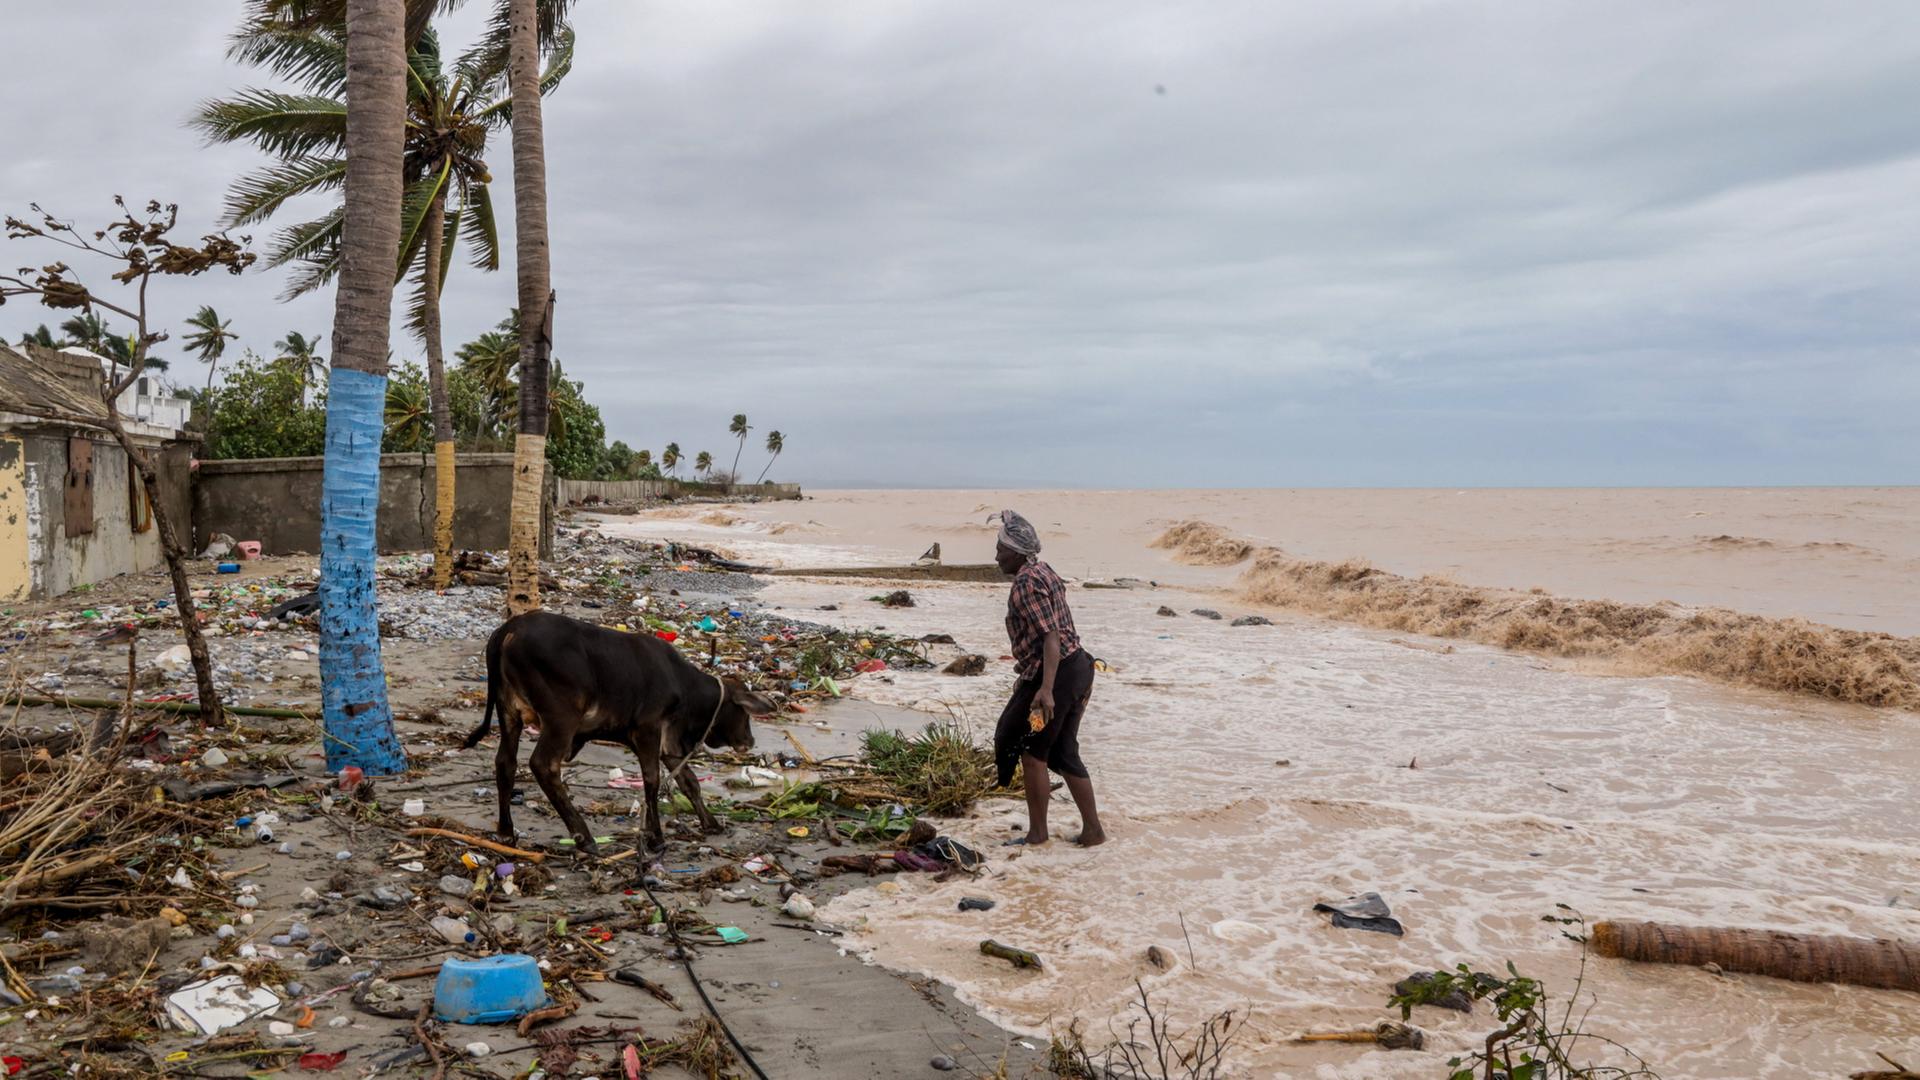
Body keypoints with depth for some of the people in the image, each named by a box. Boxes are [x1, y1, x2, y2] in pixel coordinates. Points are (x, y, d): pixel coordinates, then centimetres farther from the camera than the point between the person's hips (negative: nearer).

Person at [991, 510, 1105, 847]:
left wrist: (1046, 688, -30)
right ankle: (1092, 830, 17)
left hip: (1056, 672, -10)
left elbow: (1051, 636, -24)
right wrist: (1029, 676, 33)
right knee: (1063, 753, 15)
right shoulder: (1043, 571, 15)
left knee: (1032, 751, 3)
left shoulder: (1026, 583, -16)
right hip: (1076, 666, 10)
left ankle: (1037, 832, 12)